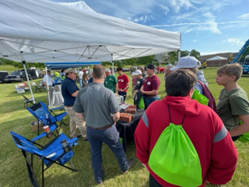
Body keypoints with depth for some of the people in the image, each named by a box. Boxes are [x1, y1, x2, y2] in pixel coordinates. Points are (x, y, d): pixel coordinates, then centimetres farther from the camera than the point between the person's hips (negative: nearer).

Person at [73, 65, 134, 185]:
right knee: (117, 149, 24)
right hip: (107, 129, -3)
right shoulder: (108, 92, -25)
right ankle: (125, 167, 51)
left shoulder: (81, 92, -12)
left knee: (95, 154, 24)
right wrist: (113, 122, 2)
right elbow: (116, 115, -20)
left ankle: (99, 178, 48)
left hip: (90, 129, 4)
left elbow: (78, 113, -2)